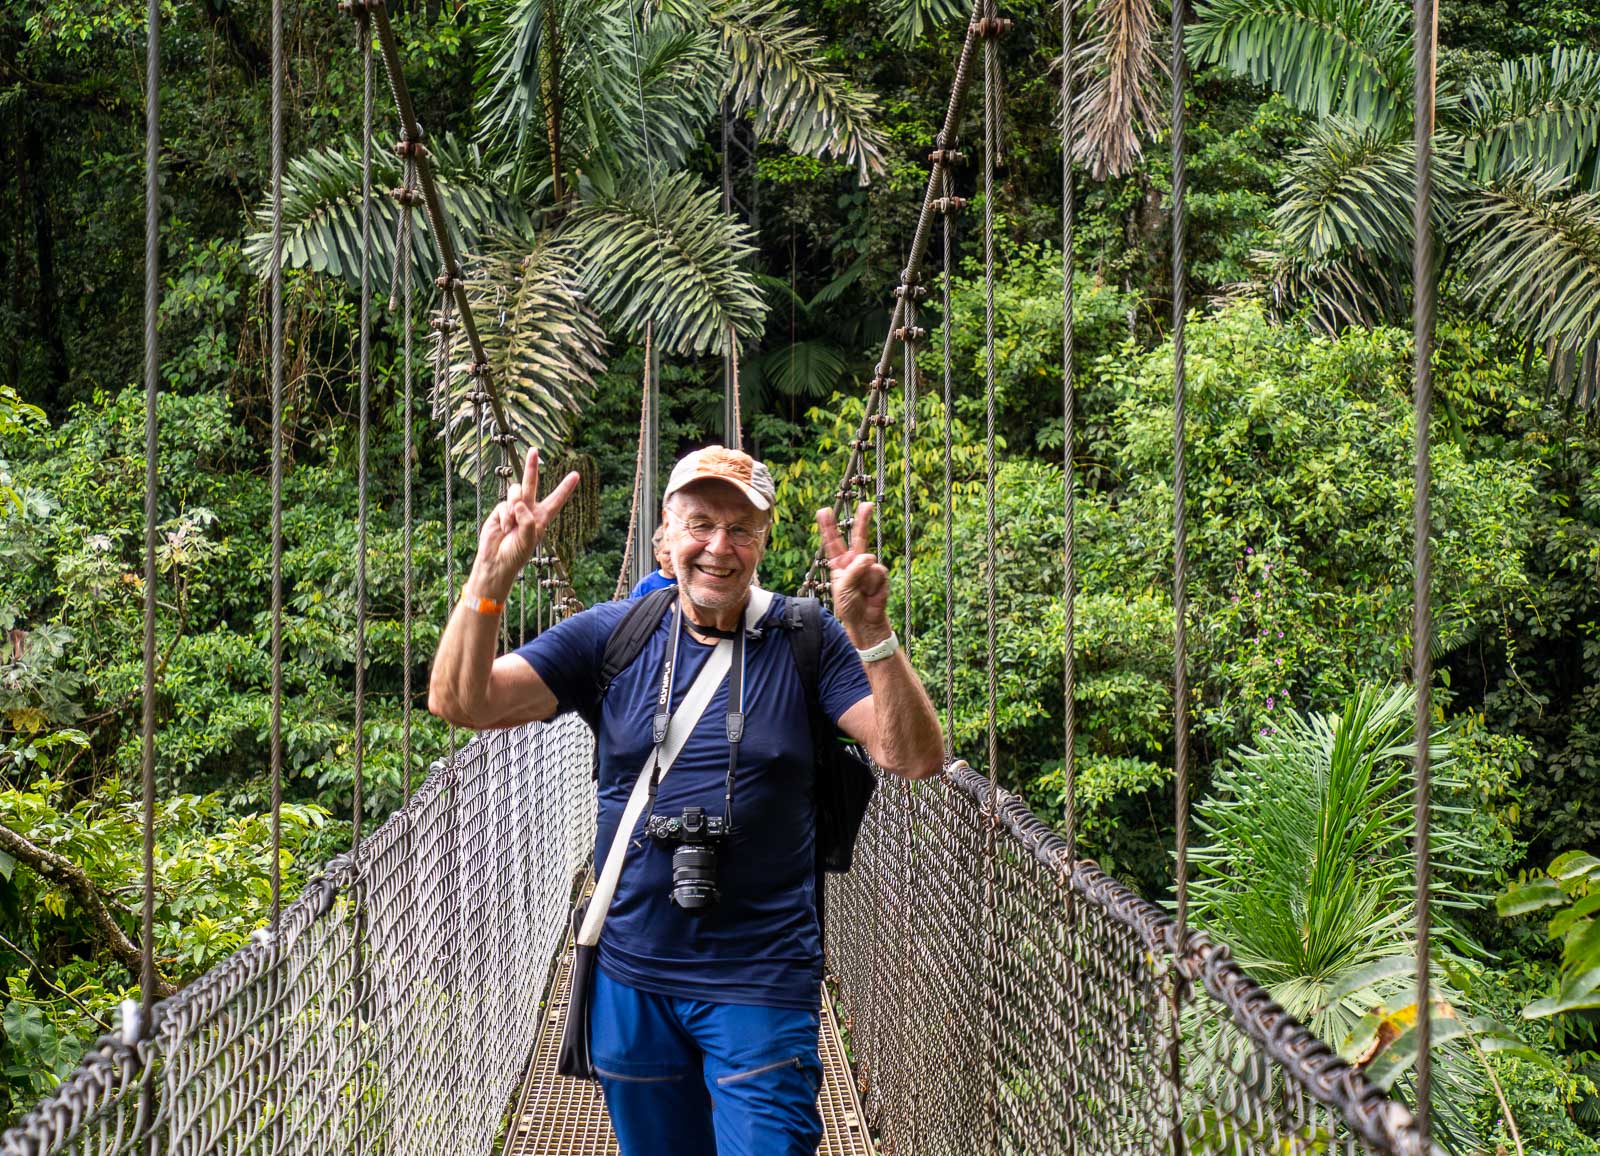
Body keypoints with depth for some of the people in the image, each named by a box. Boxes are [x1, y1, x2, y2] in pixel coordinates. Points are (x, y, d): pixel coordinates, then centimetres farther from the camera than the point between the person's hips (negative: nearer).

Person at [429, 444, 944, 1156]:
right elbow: (458, 702, -7)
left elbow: (915, 759, -14)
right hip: (629, 978, 3)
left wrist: (873, 635, -30)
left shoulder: (809, 642, -4)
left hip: (762, 984, -3)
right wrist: (491, 577, -22)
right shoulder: (611, 636, 1)